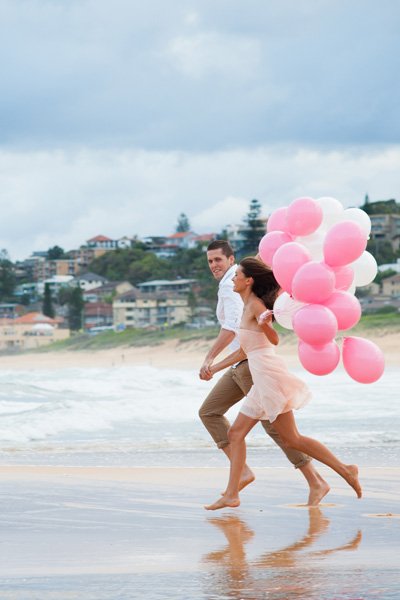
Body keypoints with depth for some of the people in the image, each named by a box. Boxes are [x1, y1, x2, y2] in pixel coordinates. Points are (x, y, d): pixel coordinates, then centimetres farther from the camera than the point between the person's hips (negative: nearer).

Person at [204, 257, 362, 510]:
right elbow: (245, 350, 26)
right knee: (236, 433, 9)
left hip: (269, 374, -10)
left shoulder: (255, 304, -8)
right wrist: (214, 368, 31)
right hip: (261, 378, 10)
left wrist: (265, 325, -40)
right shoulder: (249, 307, 20)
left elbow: (275, 339, -18)